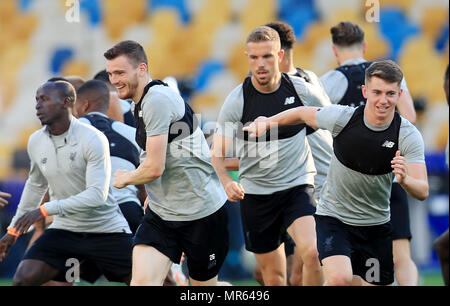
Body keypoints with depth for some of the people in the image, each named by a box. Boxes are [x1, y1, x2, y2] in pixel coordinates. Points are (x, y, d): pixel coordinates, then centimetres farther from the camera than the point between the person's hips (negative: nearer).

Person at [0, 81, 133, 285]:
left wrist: (44, 210, -29)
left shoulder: (93, 139, -18)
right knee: (22, 280, -13)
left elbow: (97, 195, -26)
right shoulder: (35, 142, 1)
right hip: (64, 230, 4)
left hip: (106, 229, -4)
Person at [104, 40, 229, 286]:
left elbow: (155, 168, -24)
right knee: (142, 281, -11)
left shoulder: (157, 100, -20)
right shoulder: (143, 102, 10)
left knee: (204, 285, 7)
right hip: (161, 214, 8)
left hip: (202, 212, -8)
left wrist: (125, 179, -5)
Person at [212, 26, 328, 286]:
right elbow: (218, 152, -4)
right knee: (274, 275, 6)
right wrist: (227, 182, -24)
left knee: (312, 253, -25)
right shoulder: (237, 100, -8)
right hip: (256, 193, 1)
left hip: (298, 186, -1)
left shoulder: (302, 91, -6)